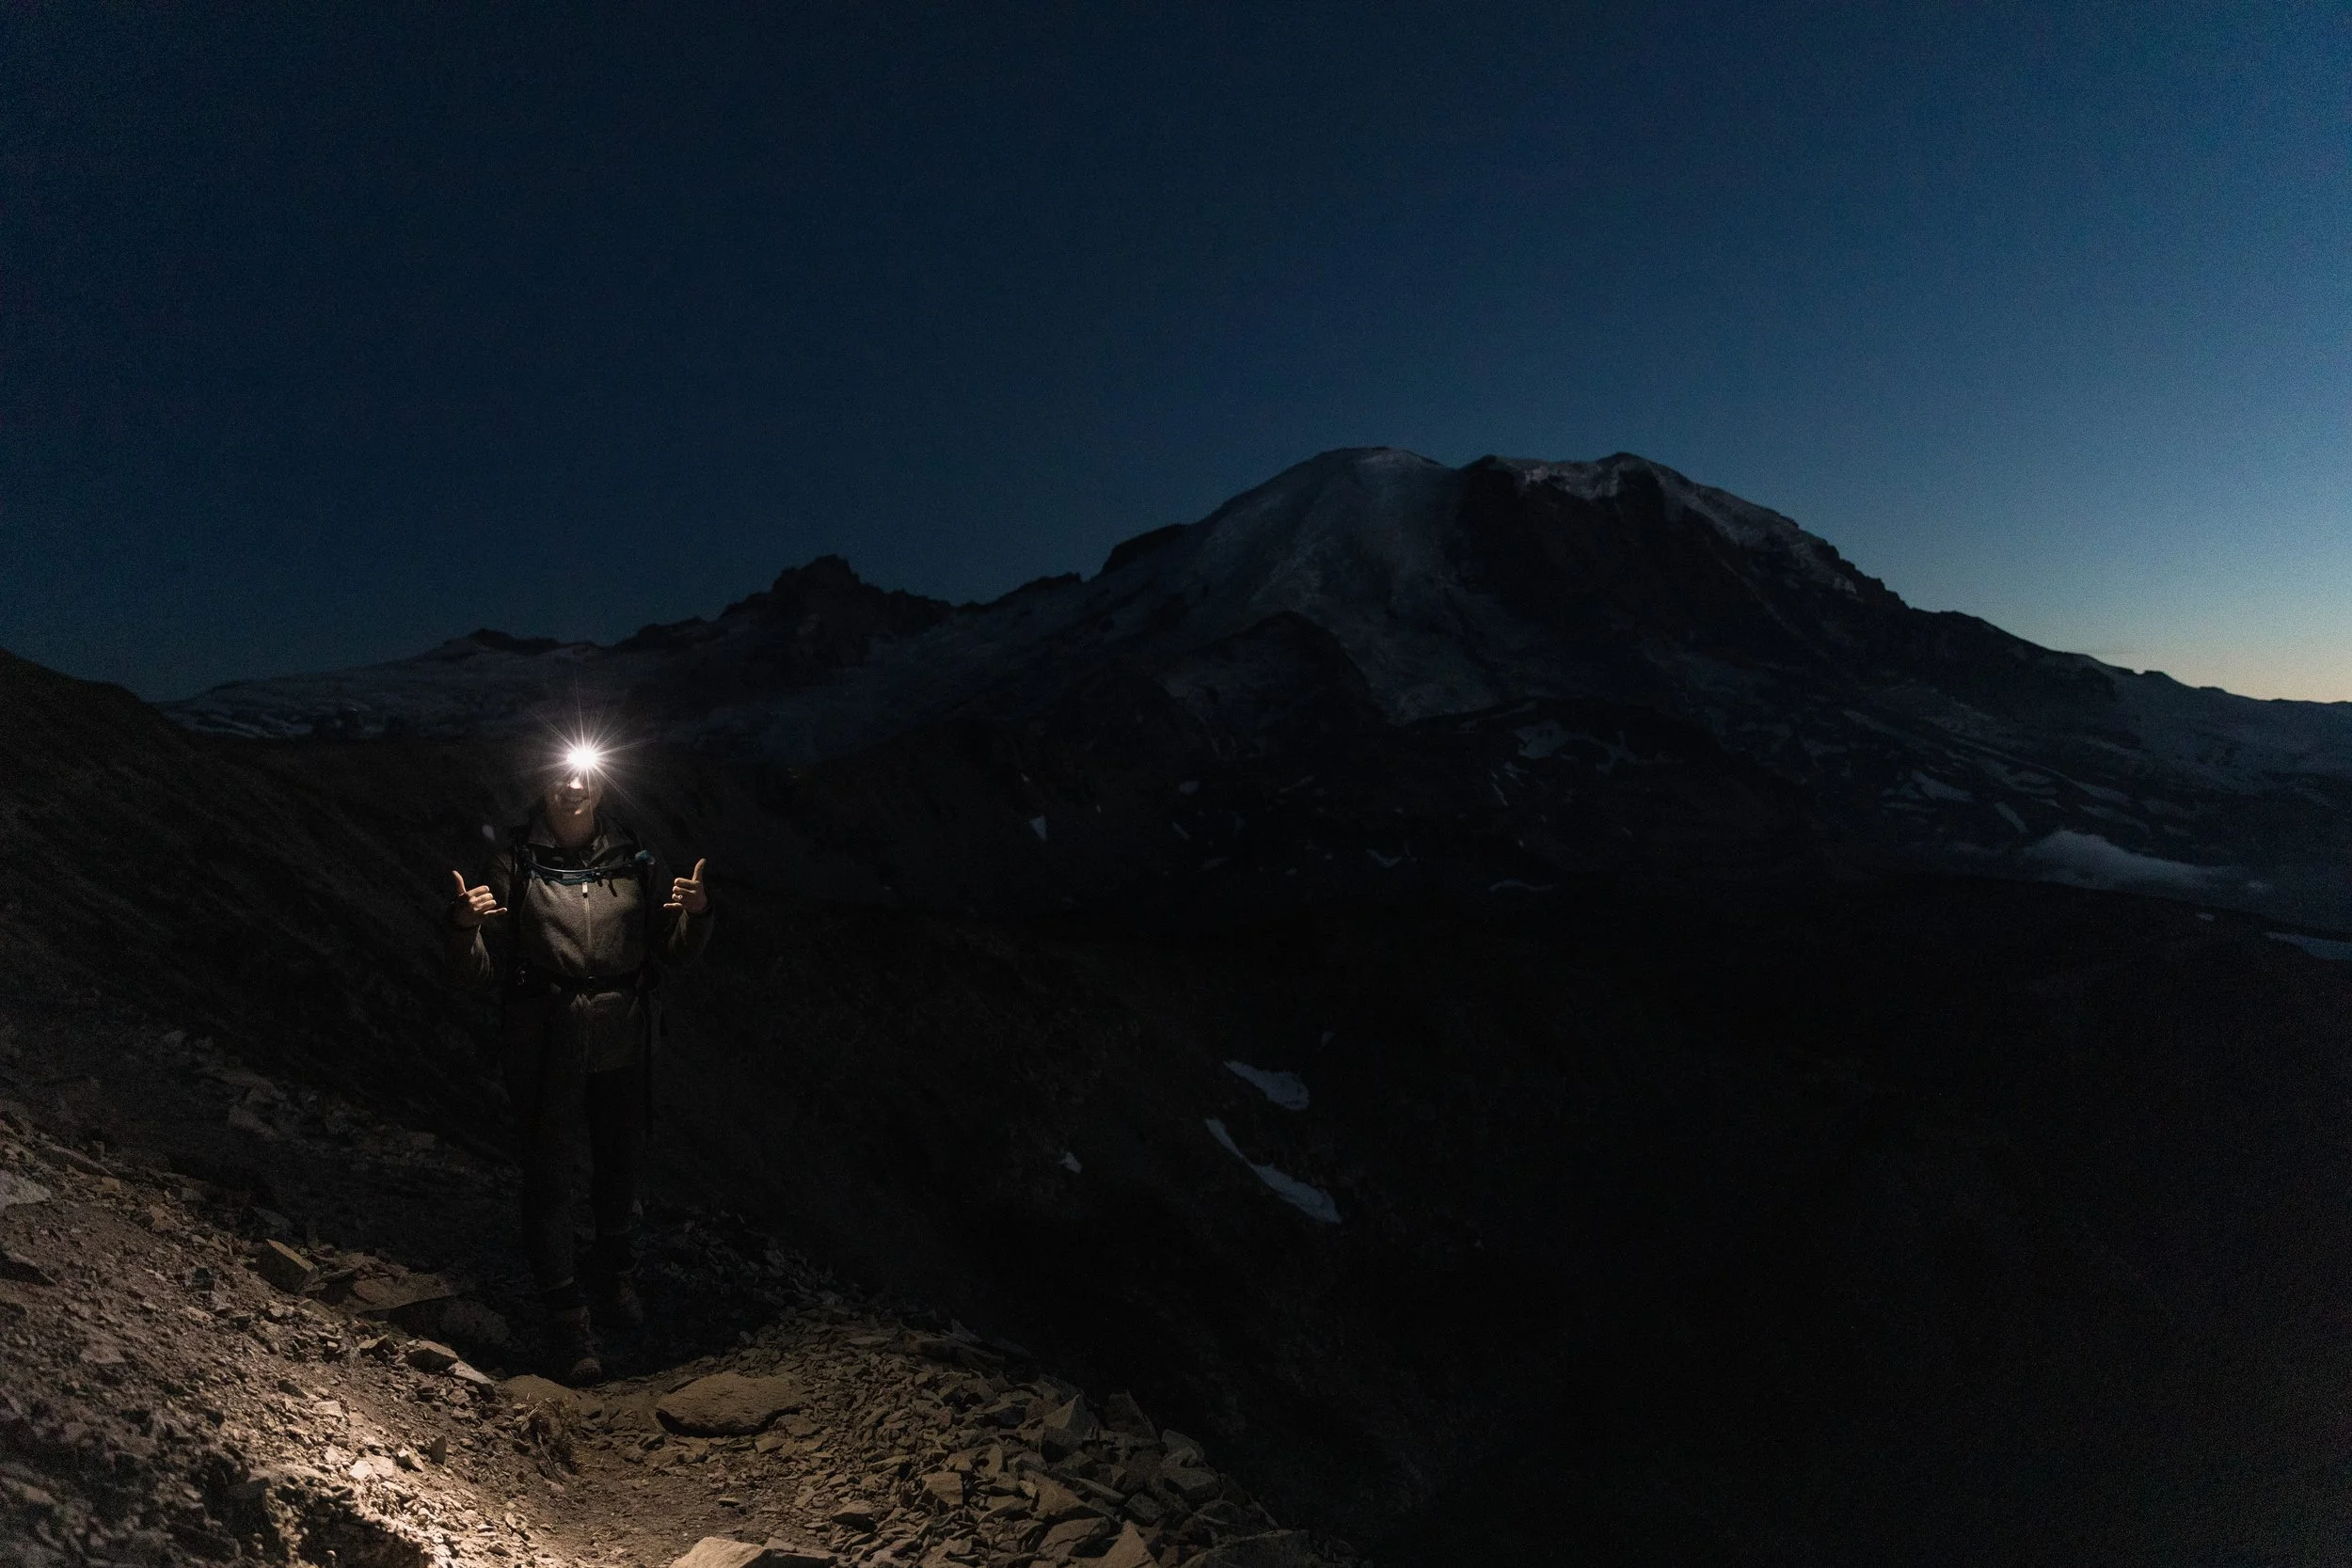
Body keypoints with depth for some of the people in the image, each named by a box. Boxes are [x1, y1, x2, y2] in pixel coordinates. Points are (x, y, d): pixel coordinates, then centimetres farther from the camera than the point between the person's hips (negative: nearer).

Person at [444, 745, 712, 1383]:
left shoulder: (631, 860, 2)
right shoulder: (515, 863, -4)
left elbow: (676, 952, 10)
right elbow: (480, 973, -5)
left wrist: (695, 913, -10)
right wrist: (464, 927, -24)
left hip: (624, 1045, 3)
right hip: (545, 1047, -3)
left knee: (621, 1166, 17)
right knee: (548, 1175, -1)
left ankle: (614, 1273, 42)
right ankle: (566, 1314, 14)